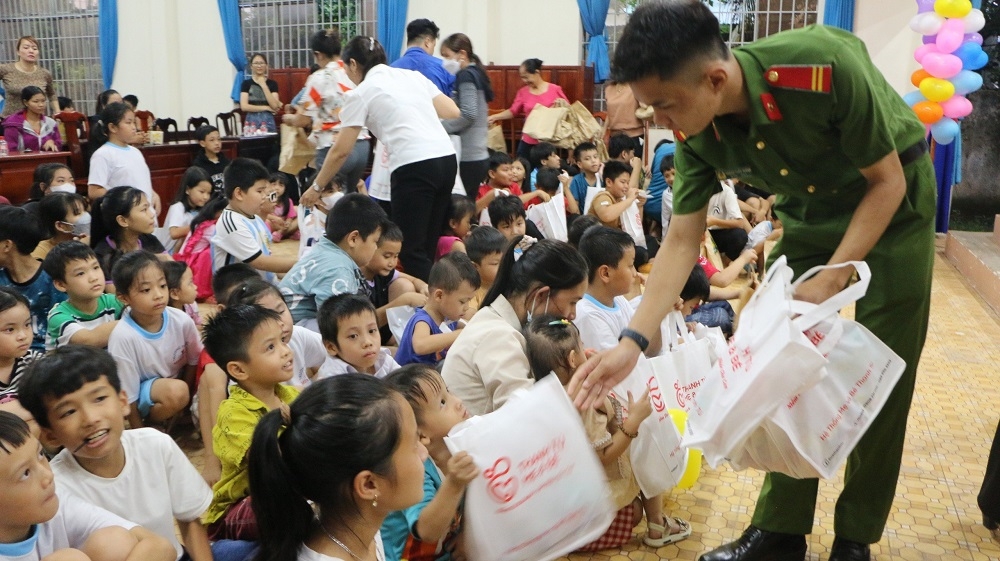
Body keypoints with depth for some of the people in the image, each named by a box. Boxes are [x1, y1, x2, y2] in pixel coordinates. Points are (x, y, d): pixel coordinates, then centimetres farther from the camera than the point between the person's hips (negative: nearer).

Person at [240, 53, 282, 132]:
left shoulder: (272, 84, 7)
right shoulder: (246, 83, 5)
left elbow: (275, 106, -6)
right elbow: (244, 107, -5)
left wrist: (263, 85, -7)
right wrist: (266, 108, -6)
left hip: (268, 121, 1)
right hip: (252, 121, -1)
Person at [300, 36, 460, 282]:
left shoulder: (362, 93, 4)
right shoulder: (413, 75, 19)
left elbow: (341, 151, 6)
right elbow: (453, 112, 15)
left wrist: (316, 187, 18)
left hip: (414, 167, -7)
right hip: (447, 158, 7)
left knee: (411, 250, 2)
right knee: (427, 246, 15)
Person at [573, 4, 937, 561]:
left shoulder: (826, 66, -36)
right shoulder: (698, 135, -20)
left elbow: (887, 181, -23)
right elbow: (683, 242, -15)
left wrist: (830, 279, -26)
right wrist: (632, 342, -21)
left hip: (893, 196, -4)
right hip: (812, 207, 4)